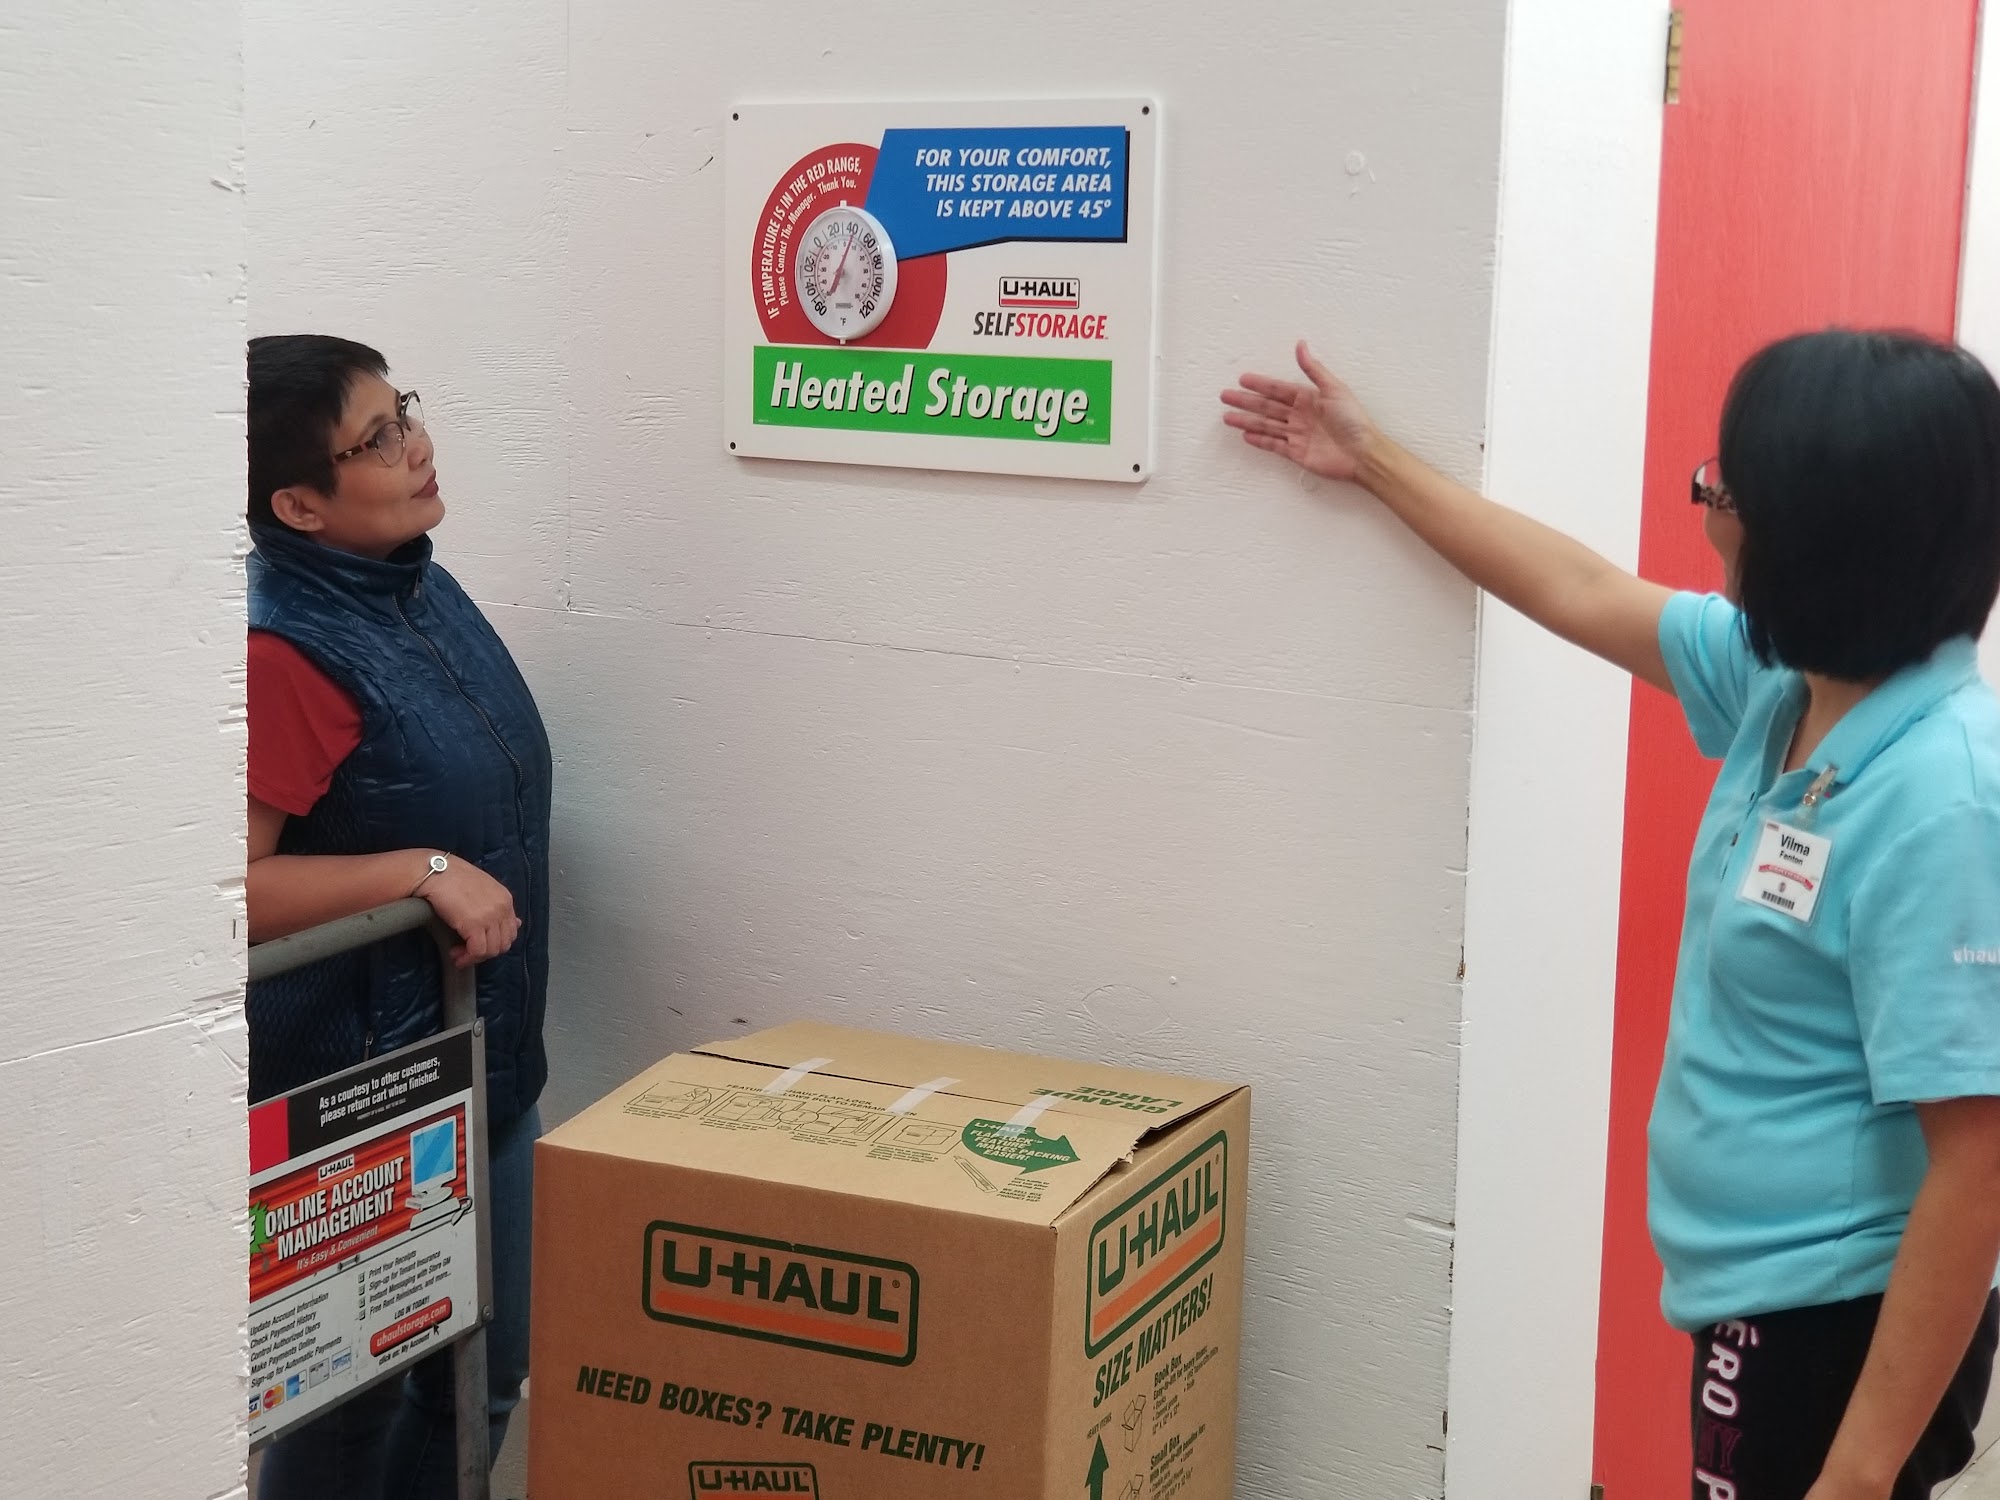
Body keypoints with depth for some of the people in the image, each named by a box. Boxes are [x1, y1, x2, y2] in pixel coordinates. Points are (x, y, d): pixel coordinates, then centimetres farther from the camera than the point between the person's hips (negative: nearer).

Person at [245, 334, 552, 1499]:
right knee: (355, 1393, 8)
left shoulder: (420, 585, 4)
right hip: (362, 1091, -8)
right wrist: (424, 872, -27)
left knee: (487, 1372, 19)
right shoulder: (284, 651, -23)